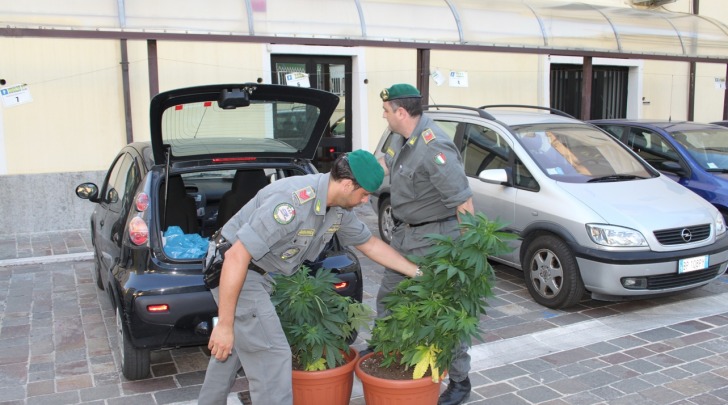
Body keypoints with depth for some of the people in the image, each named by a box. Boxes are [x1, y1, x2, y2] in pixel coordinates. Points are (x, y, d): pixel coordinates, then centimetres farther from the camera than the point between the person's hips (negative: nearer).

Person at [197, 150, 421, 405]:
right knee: (273, 356, -9)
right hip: (235, 270, -9)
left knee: (232, 347, 24)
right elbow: (236, 257, -30)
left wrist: (417, 273, 14)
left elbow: (369, 243, 12)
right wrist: (224, 324, -26)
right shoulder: (293, 202, -32)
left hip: (259, 273, 9)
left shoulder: (339, 208, -4)